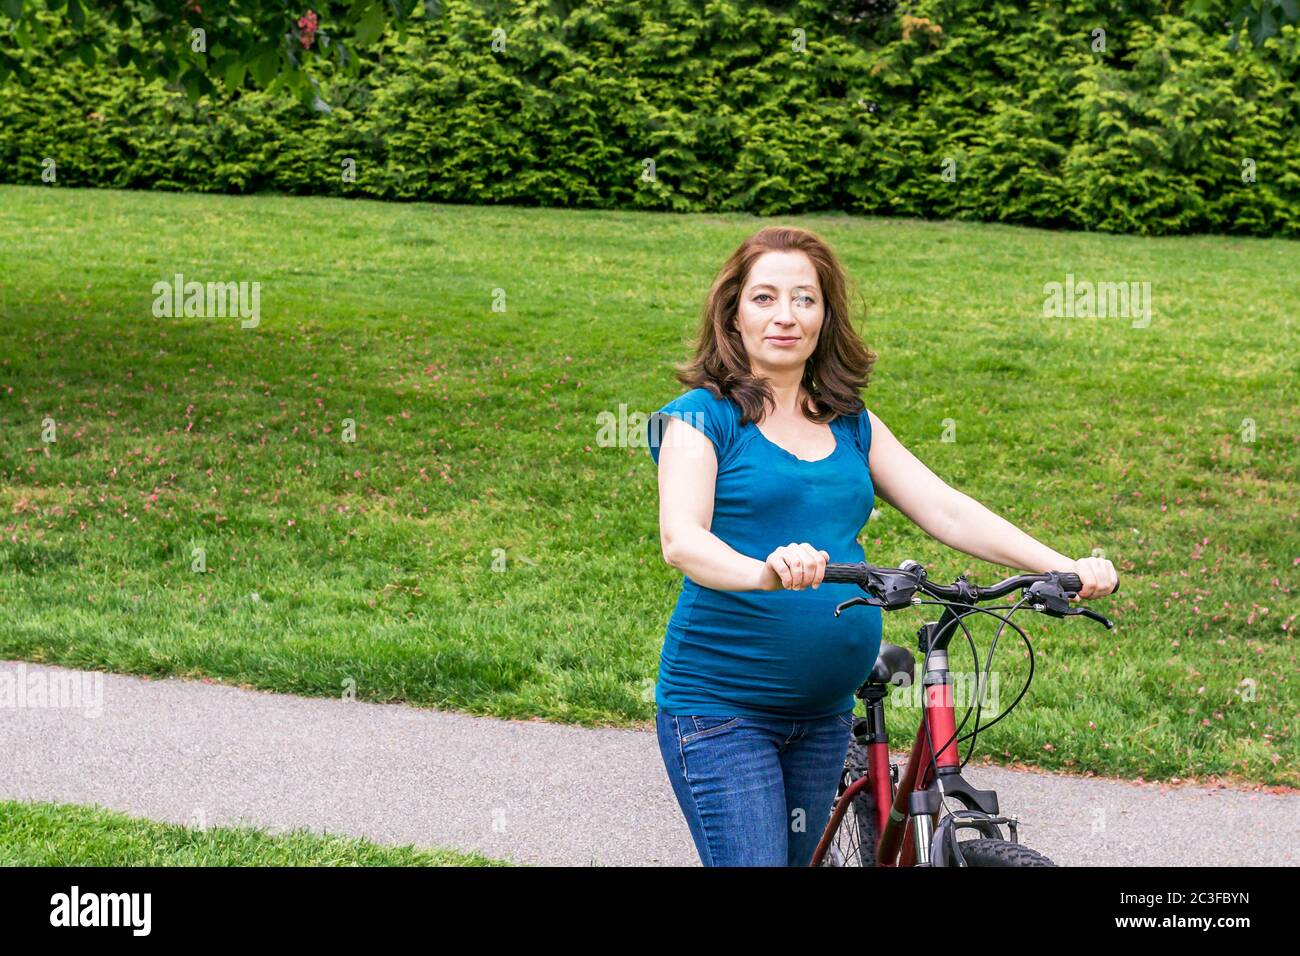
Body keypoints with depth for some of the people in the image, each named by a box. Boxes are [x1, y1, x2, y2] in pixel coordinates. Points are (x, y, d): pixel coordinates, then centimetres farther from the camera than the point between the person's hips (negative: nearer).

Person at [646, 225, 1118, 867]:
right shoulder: (703, 416, -5)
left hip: (823, 711, 6)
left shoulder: (852, 425, 11)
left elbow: (946, 511, 5)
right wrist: (766, 571, -42)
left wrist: (1068, 568, -8)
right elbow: (682, 541, -21)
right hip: (720, 709, -6)